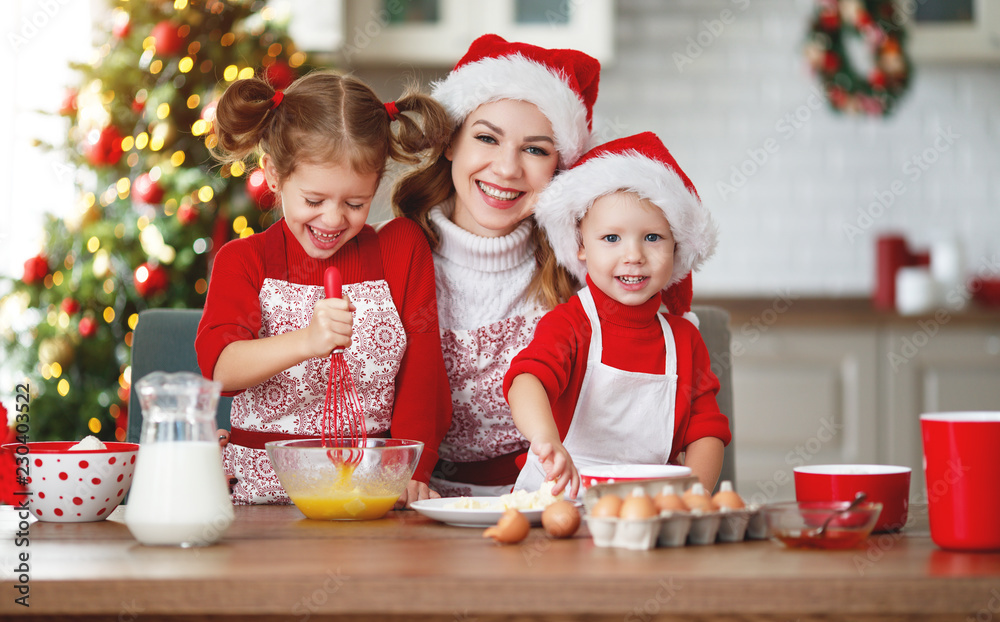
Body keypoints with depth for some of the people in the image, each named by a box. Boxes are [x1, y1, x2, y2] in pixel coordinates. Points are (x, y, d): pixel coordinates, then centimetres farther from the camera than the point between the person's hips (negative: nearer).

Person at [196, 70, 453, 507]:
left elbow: (423, 369, 4)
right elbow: (220, 366, -13)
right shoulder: (243, 261, 5)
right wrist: (306, 342, -32)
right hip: (262, 486, -1)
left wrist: (410, 471, -11)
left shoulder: (403, 249, 9)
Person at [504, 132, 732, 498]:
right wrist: (545, 437, -47)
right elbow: (527, 379, -24)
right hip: (558, 498, -4)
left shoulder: (684, 340, 11)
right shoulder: (567, 325, -4)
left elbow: (706, 433, 10)